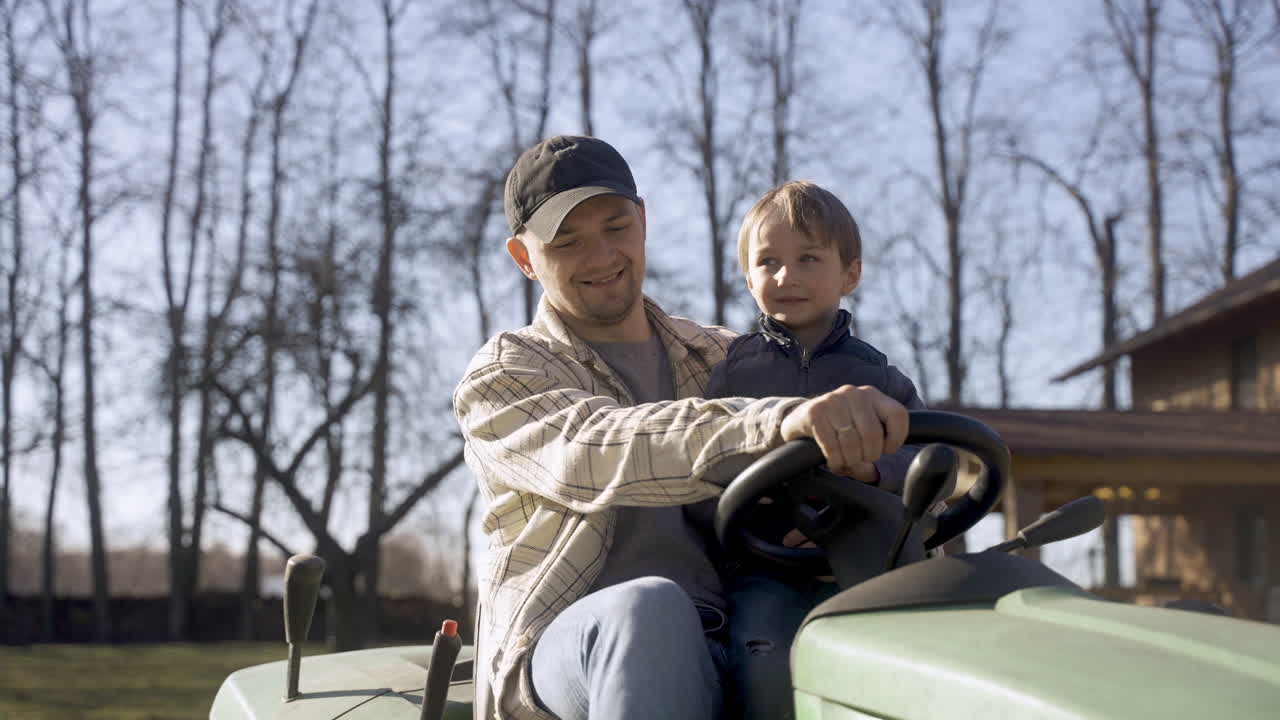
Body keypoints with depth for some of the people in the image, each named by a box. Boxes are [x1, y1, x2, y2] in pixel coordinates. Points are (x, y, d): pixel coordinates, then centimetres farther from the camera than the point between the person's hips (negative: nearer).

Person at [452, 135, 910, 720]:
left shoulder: (721, 360, 21)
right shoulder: (498, 380, 6)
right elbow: (594, 454, -17)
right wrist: (781, 420, -36)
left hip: (716, 651, 3)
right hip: (557, 643, -2)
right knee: (648, 607, -40)